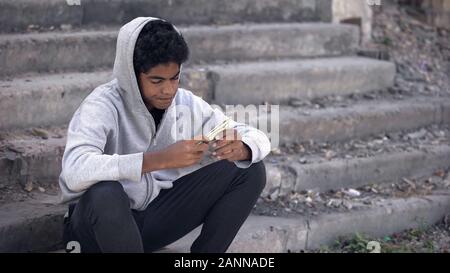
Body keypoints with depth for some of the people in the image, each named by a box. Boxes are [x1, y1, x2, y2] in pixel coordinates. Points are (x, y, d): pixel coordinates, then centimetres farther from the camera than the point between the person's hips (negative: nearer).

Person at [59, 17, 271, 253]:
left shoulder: (186, 104, -5)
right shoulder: (103, 106, -22)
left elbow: (258, 138, 0)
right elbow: (75, 171, -41)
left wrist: (239, 149, -25)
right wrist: (161, 159, -44)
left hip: (155, 216, 5)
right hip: (101, 225, -5)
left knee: (248, 170, -6)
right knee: (105, 193, -41)